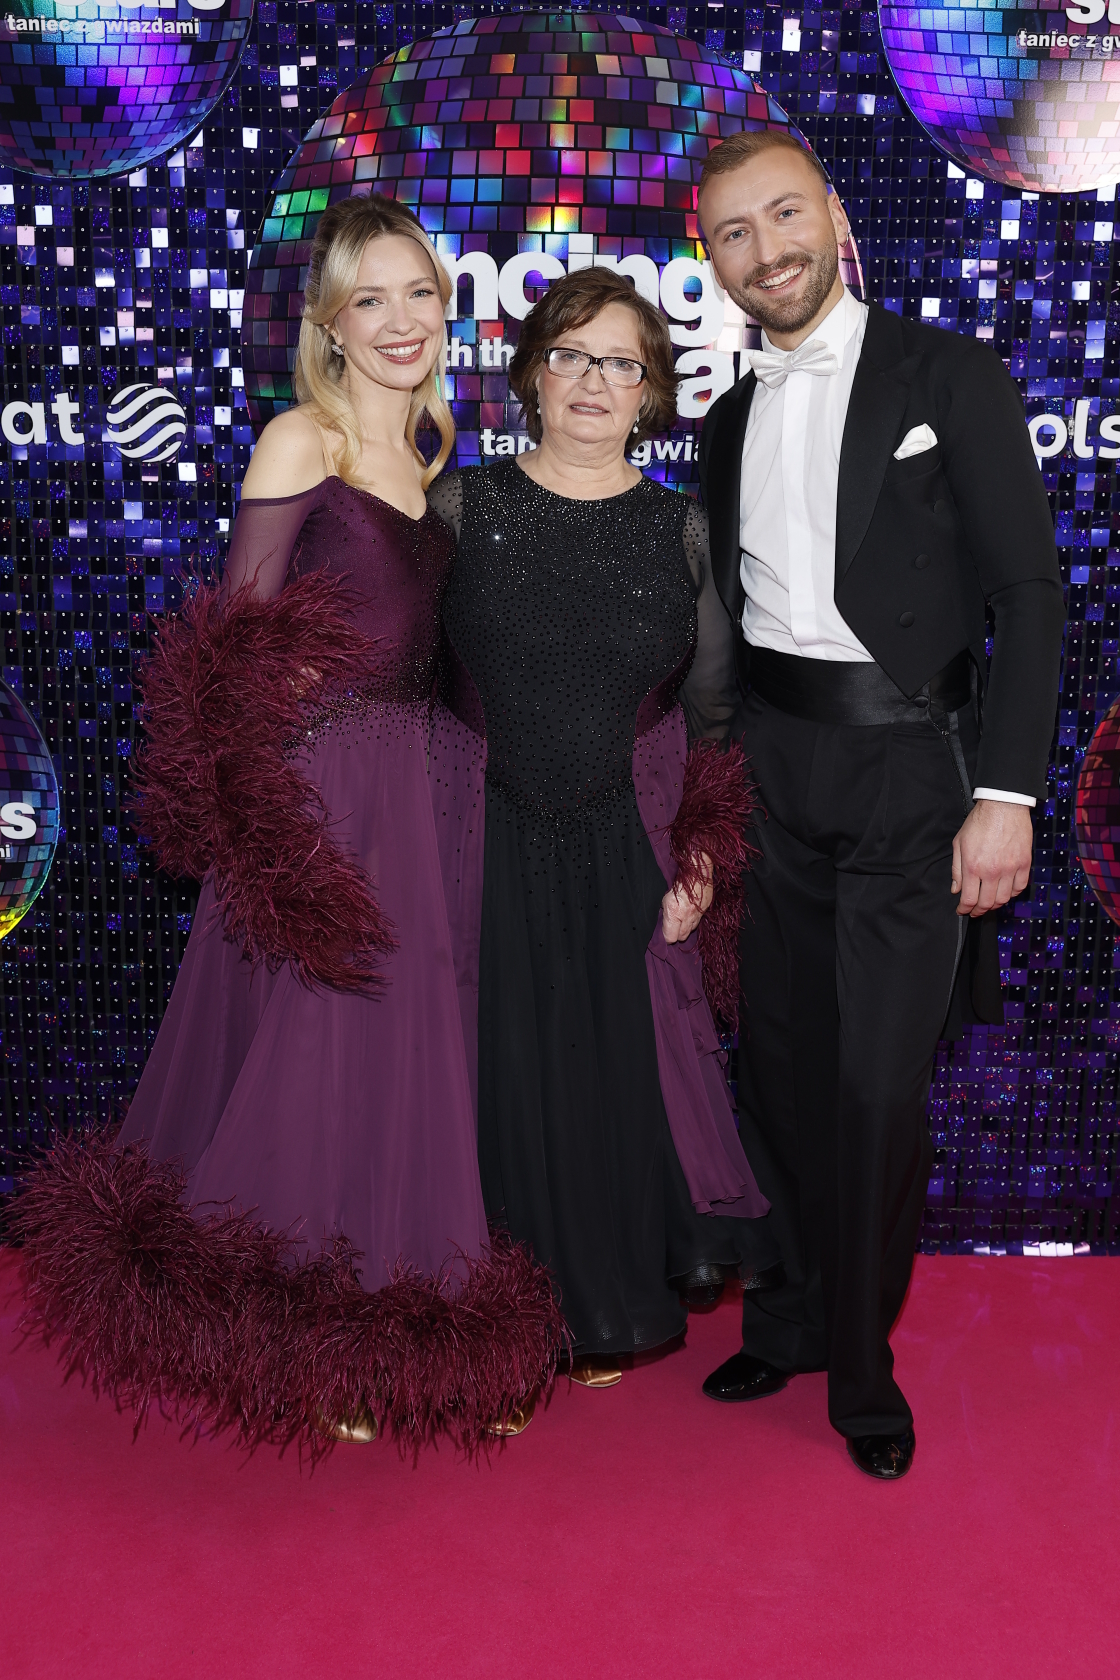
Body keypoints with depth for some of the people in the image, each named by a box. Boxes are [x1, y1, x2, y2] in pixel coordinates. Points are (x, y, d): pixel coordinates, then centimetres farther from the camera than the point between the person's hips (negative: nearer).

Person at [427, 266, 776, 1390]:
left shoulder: (681, 532, 5)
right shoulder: (462, 507, 1)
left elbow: (713, 715, 7)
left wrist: (702, 862, -1)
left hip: (626, 849, 1)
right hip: (487, 839, -1)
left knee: (626, 1070, 6)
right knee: (508, 1074, 5)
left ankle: (610, 1312, 32)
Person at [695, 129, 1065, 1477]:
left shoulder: (948, 378, -2)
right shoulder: (728, 420, 12)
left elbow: (1027, 594, -7)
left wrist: (1005, 796, -15)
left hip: (907, 771, -4)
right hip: (767, 773, 5)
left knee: (878, 1087, -2)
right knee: (781, 1065, 11)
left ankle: (862, 1367, 18)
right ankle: (788, 1319, 30)